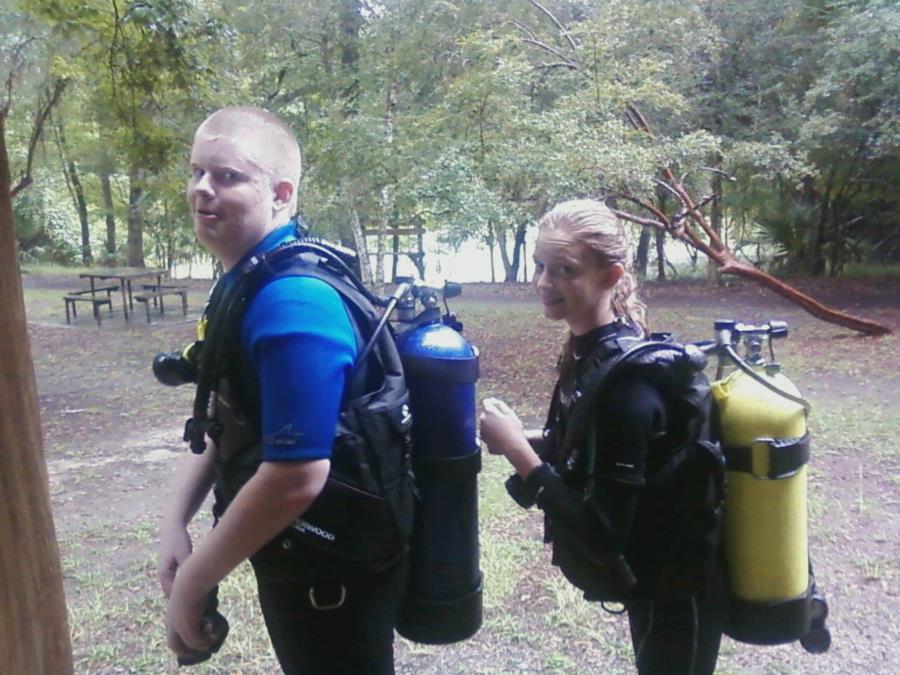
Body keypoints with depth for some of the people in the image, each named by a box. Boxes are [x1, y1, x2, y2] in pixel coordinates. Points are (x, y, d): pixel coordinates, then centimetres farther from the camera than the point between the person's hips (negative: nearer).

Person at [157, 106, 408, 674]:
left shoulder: (291, 303, -28)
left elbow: (297, 478, -32)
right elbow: (230, 420, 12)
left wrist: (193, 582, -19)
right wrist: (175, 522, 4)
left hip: (333, 573, -9)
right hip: (297, 559, 9)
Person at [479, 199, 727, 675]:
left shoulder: (625, 379, -30)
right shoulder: (589, 351, -4)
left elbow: (603, 536, -30)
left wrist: (518, 452, -28)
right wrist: (527, 441, -6)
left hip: (672, 595, -9)